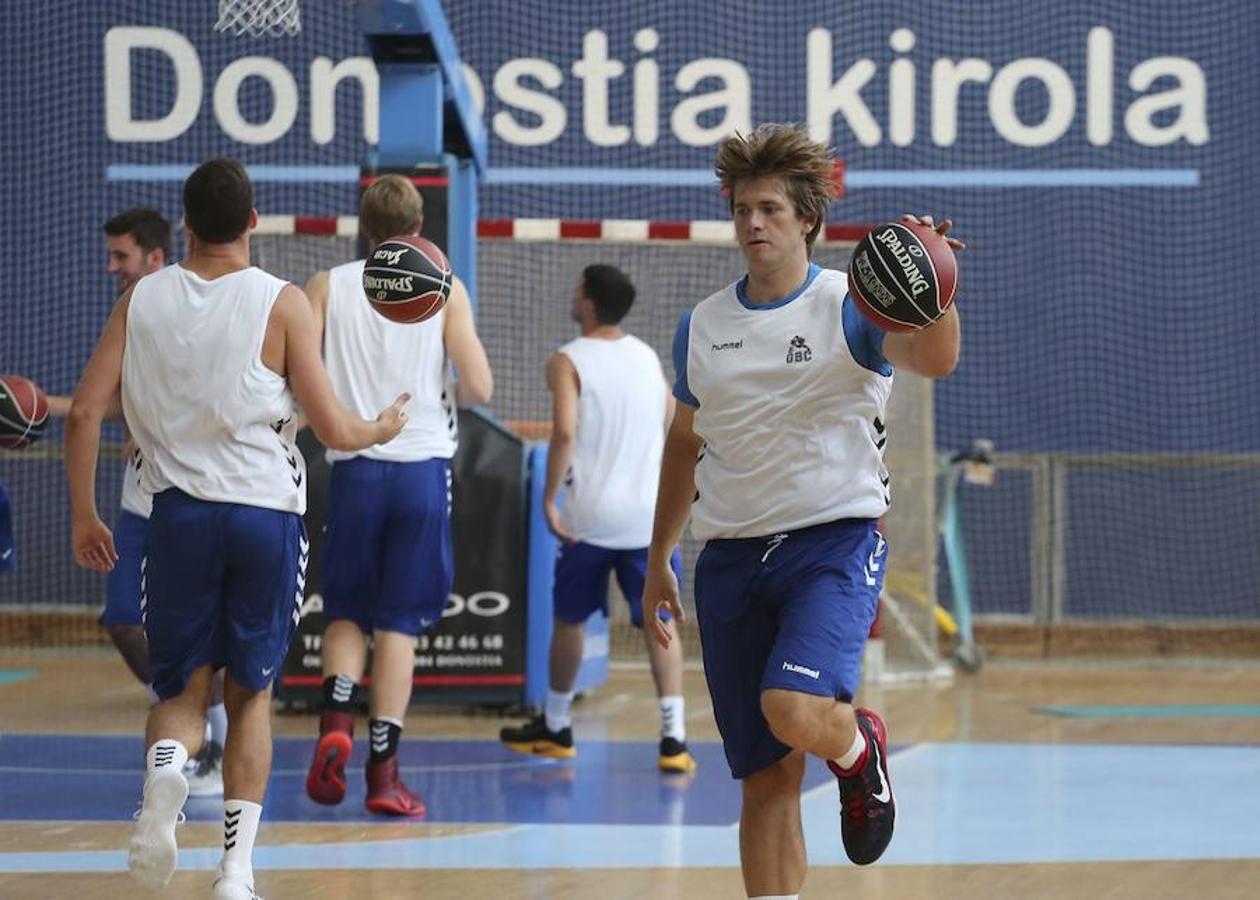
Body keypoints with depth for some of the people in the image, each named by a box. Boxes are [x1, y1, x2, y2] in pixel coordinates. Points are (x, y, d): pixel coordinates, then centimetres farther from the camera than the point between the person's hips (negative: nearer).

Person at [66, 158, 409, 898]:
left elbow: (86, 411, -1)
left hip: (180, 511, 1)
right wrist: (382, 429, 17)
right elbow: (332, 428, -4)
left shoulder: (142, 299, 4)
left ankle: (165, 769, -23)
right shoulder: (282, 303, -3)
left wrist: (84, 516, 8)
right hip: (267, 511, -1)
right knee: (251, 692, 14)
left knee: (182, 688, 13)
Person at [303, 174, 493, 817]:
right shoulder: (444, 289, 1)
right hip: (423, 467, -1)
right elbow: (479, 387, -6)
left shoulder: (327, 286, 3)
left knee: (345, 612, 16)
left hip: (353, 467, 1)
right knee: (398, 622, 5)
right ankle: (384, 769, 0)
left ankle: (335, 718, -10)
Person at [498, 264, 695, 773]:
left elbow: (565, 432, -20)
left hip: (590, 515, -3)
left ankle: (555, 726, 29)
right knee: (660, 623, 3)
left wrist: (549, 499, -14)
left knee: (570, 620, 16)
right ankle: (673, 737, -10)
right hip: (650, 512, 3)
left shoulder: (568, 362, -7)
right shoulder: (648, 357, 10)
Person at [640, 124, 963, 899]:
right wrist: (658, 562, 22)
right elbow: (686, 445, 21)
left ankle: (859, 748, 8)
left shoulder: (848, 306, -5)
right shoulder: (703, 326, 10)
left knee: (795, 709, -28)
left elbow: (934, 359, -24)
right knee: (766, 778, 3)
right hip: (731, 558, 4)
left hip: (834, 542, -4)